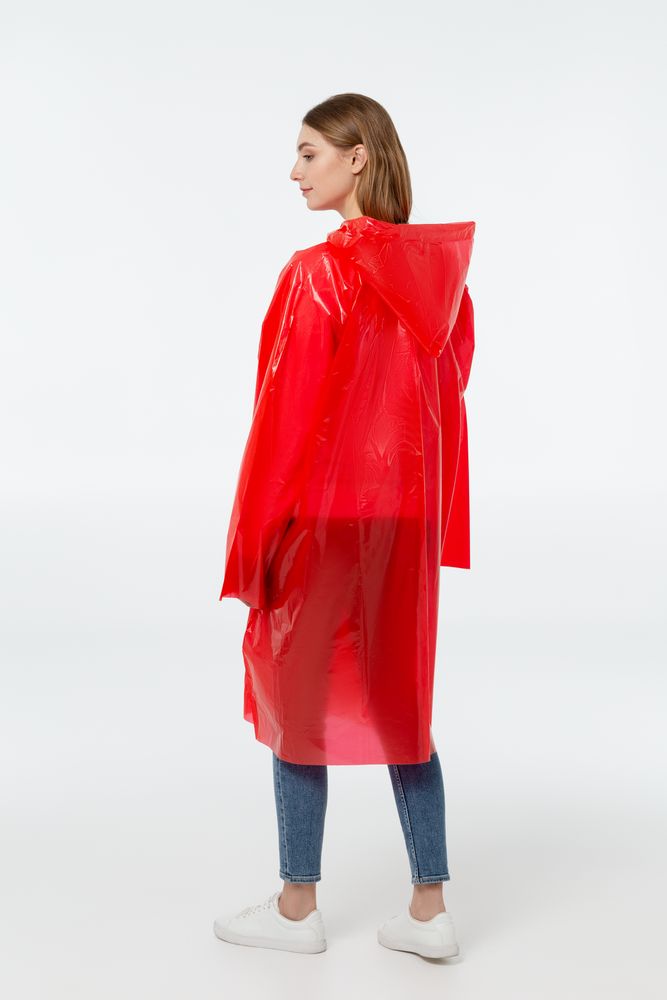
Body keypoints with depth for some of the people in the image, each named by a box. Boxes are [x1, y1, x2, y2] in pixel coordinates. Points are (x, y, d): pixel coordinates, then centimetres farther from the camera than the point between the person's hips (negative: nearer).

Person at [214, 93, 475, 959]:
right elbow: (450, 392, 7)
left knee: (297, 700, 10)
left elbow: (289, 412, -15)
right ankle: (429, 910, 20)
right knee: (401, 703, 14)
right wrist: (434, 520, 14)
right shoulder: (439, 268, 4)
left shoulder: (317, 272, -16)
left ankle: (297, 909, 23)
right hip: (406, 517, 6)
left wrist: (252, 542, -7)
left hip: (320, 513, -6)